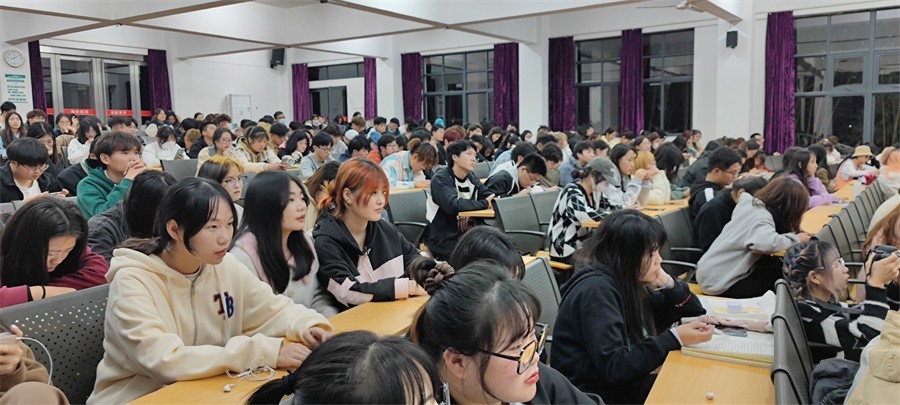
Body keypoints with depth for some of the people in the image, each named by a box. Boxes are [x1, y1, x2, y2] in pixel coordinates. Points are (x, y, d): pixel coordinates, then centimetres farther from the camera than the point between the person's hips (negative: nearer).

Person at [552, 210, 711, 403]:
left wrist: (667, 283, -8)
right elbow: (613, 367, -26)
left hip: (625, 385, 8)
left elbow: (693, 310, 11)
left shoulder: (627, 281, 2)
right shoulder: (596, 290, -22)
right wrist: (674, 339, -26)